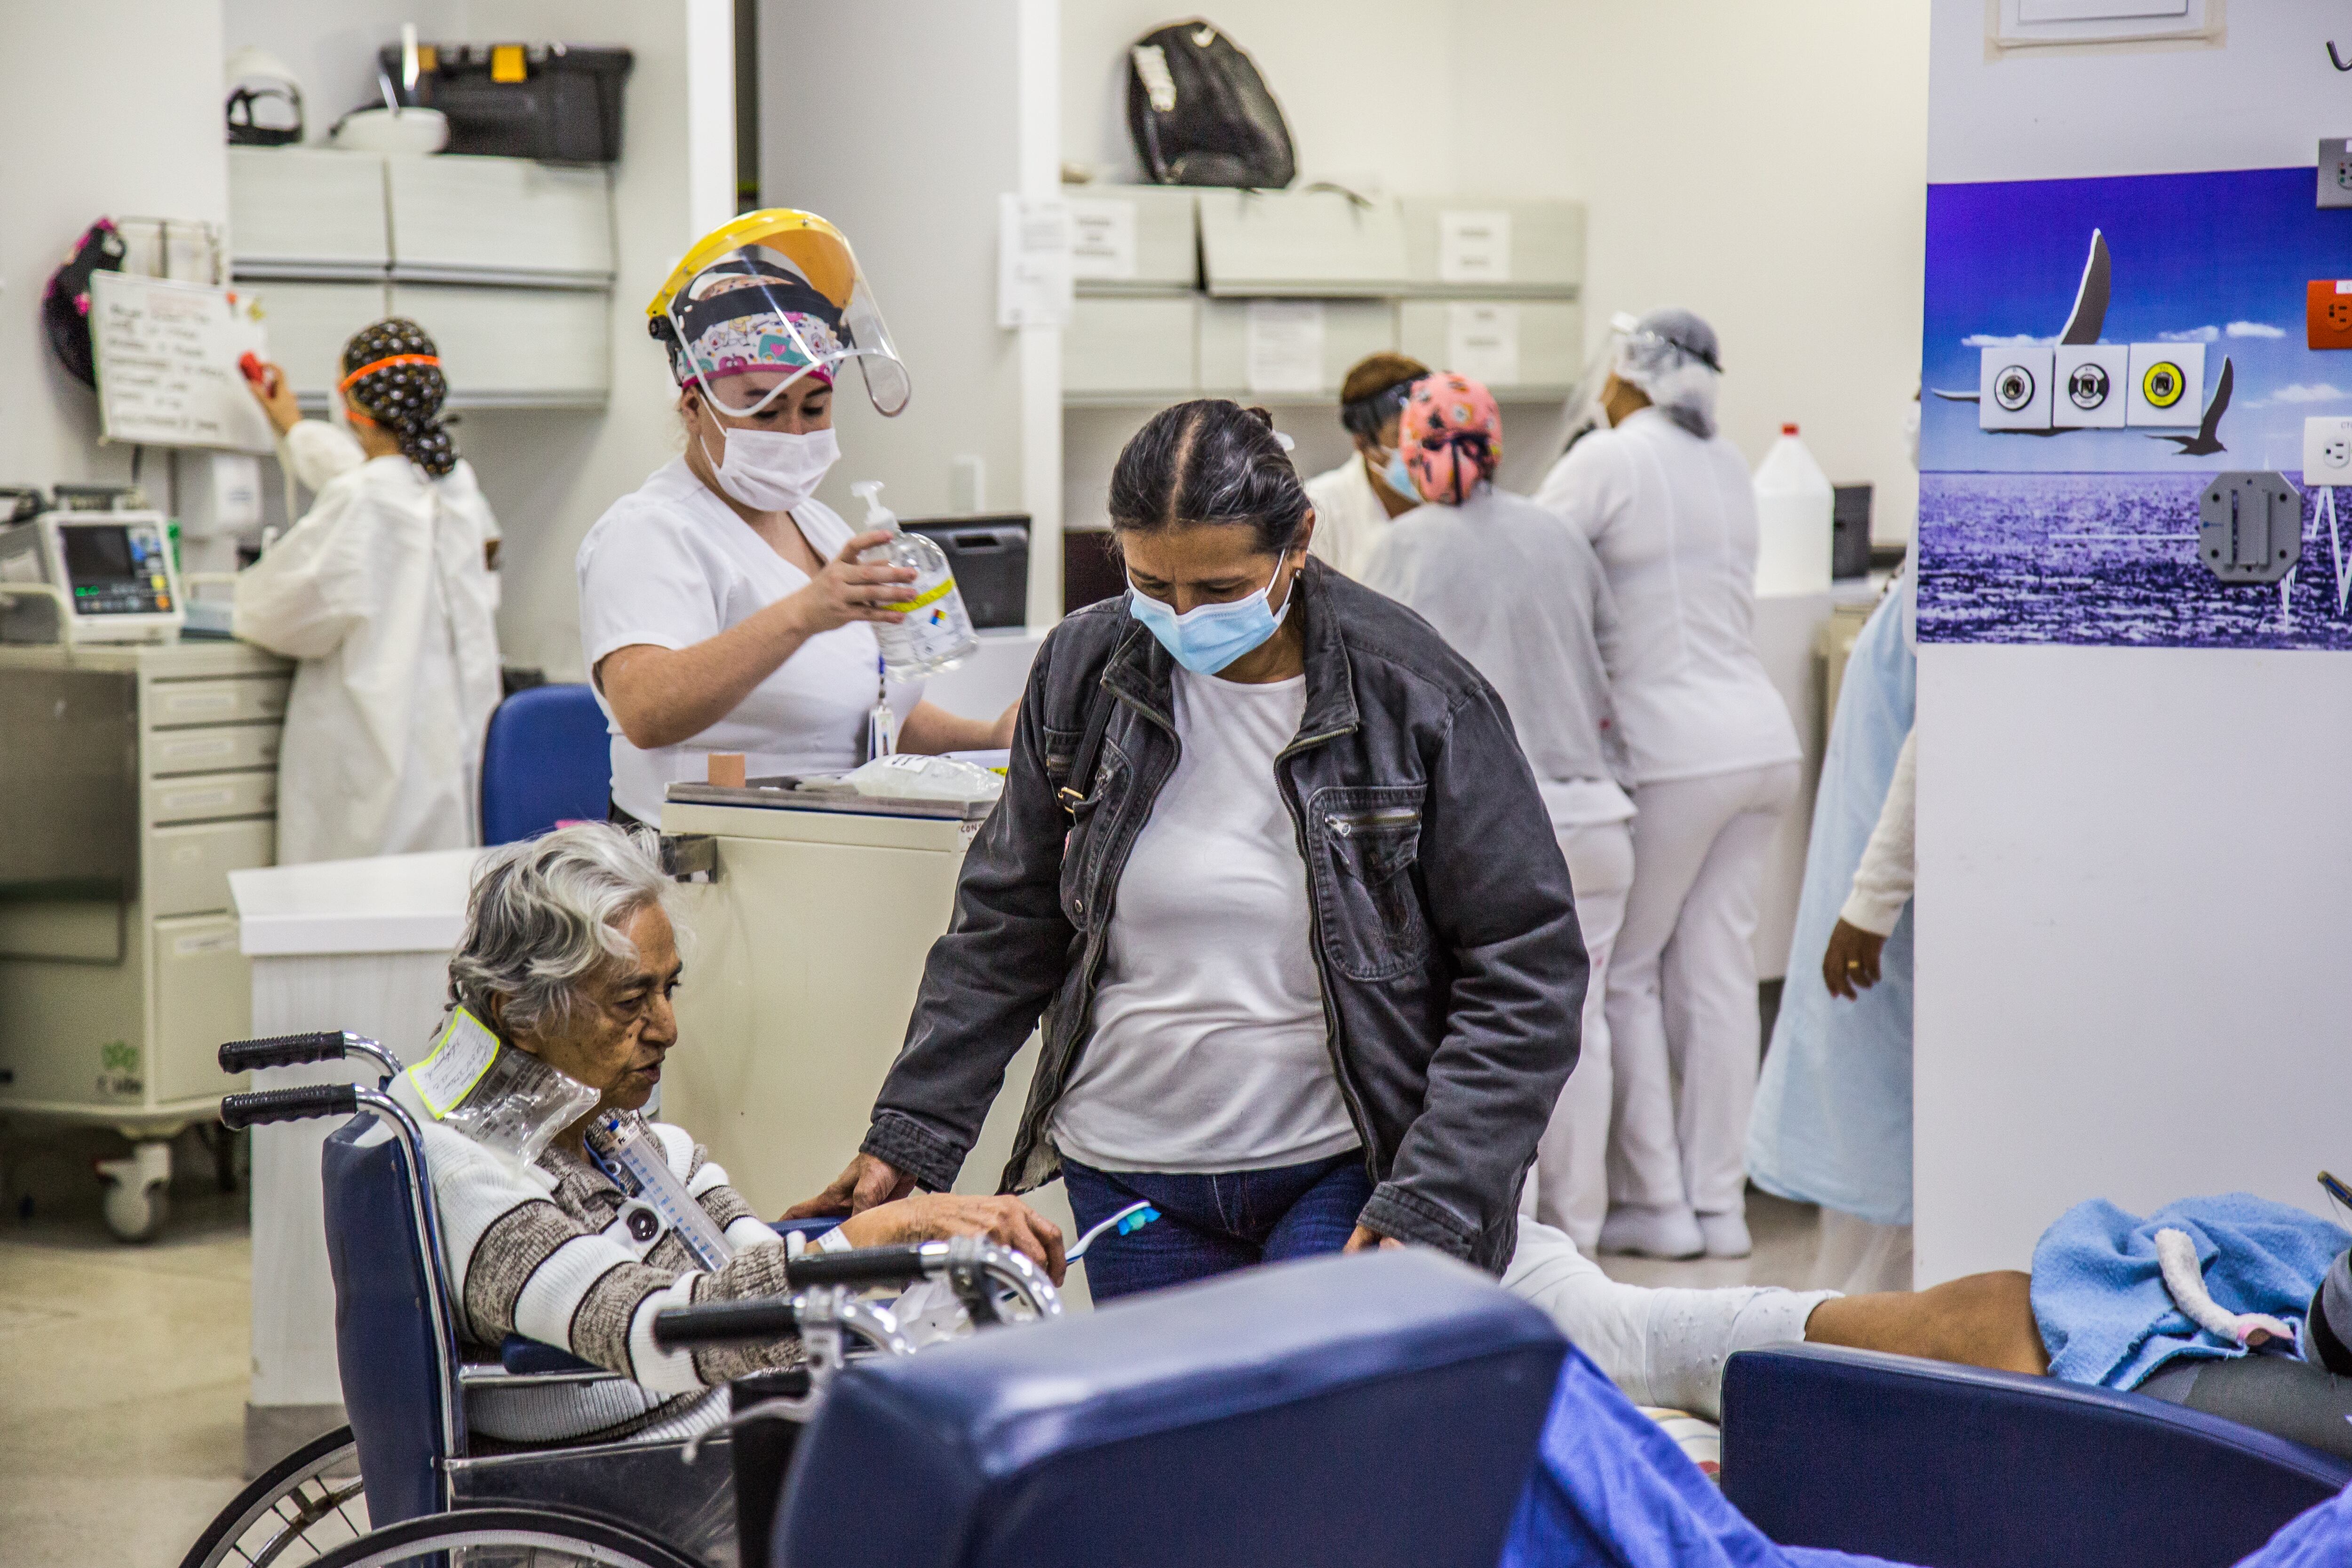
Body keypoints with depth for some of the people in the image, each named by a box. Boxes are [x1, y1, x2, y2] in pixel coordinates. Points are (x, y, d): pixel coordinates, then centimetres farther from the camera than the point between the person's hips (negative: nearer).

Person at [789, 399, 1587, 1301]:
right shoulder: (1084, 674, 0)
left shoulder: (1416, 698, -9)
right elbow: (1006, 927, 12)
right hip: (1127, 1181, 4)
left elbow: (1528, 974, -7)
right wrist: (910, 1133, 7)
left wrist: (1429, 1211, -15)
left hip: (1345, 1171, -3)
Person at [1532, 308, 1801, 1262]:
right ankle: (1719, 1201, 10)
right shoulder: (1726, 467, 13)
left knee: (1624, 972, 4)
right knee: (1718, 974, 9)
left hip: (1677, 752, -7)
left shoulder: (1609, 458, -9)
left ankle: (1654, 1202, 3)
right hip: (1761, 737, 7)